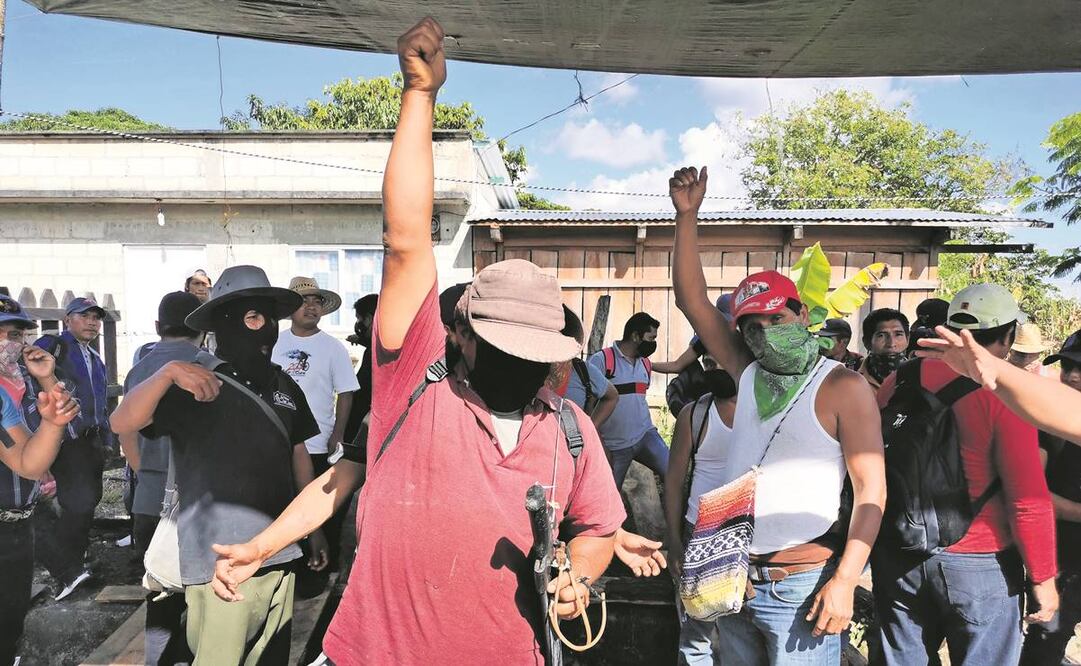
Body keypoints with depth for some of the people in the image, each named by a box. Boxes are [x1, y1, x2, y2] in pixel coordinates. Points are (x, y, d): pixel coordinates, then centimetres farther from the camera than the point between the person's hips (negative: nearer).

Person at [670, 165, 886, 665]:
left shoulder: (842, 388, -8)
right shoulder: (749, 374, 7)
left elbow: (871, 489, -11)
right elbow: (693, 302, 6)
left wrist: (845, 580, -19)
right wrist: (687, 215, 1)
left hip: (801, 585, -6)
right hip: (733, 579, 6)